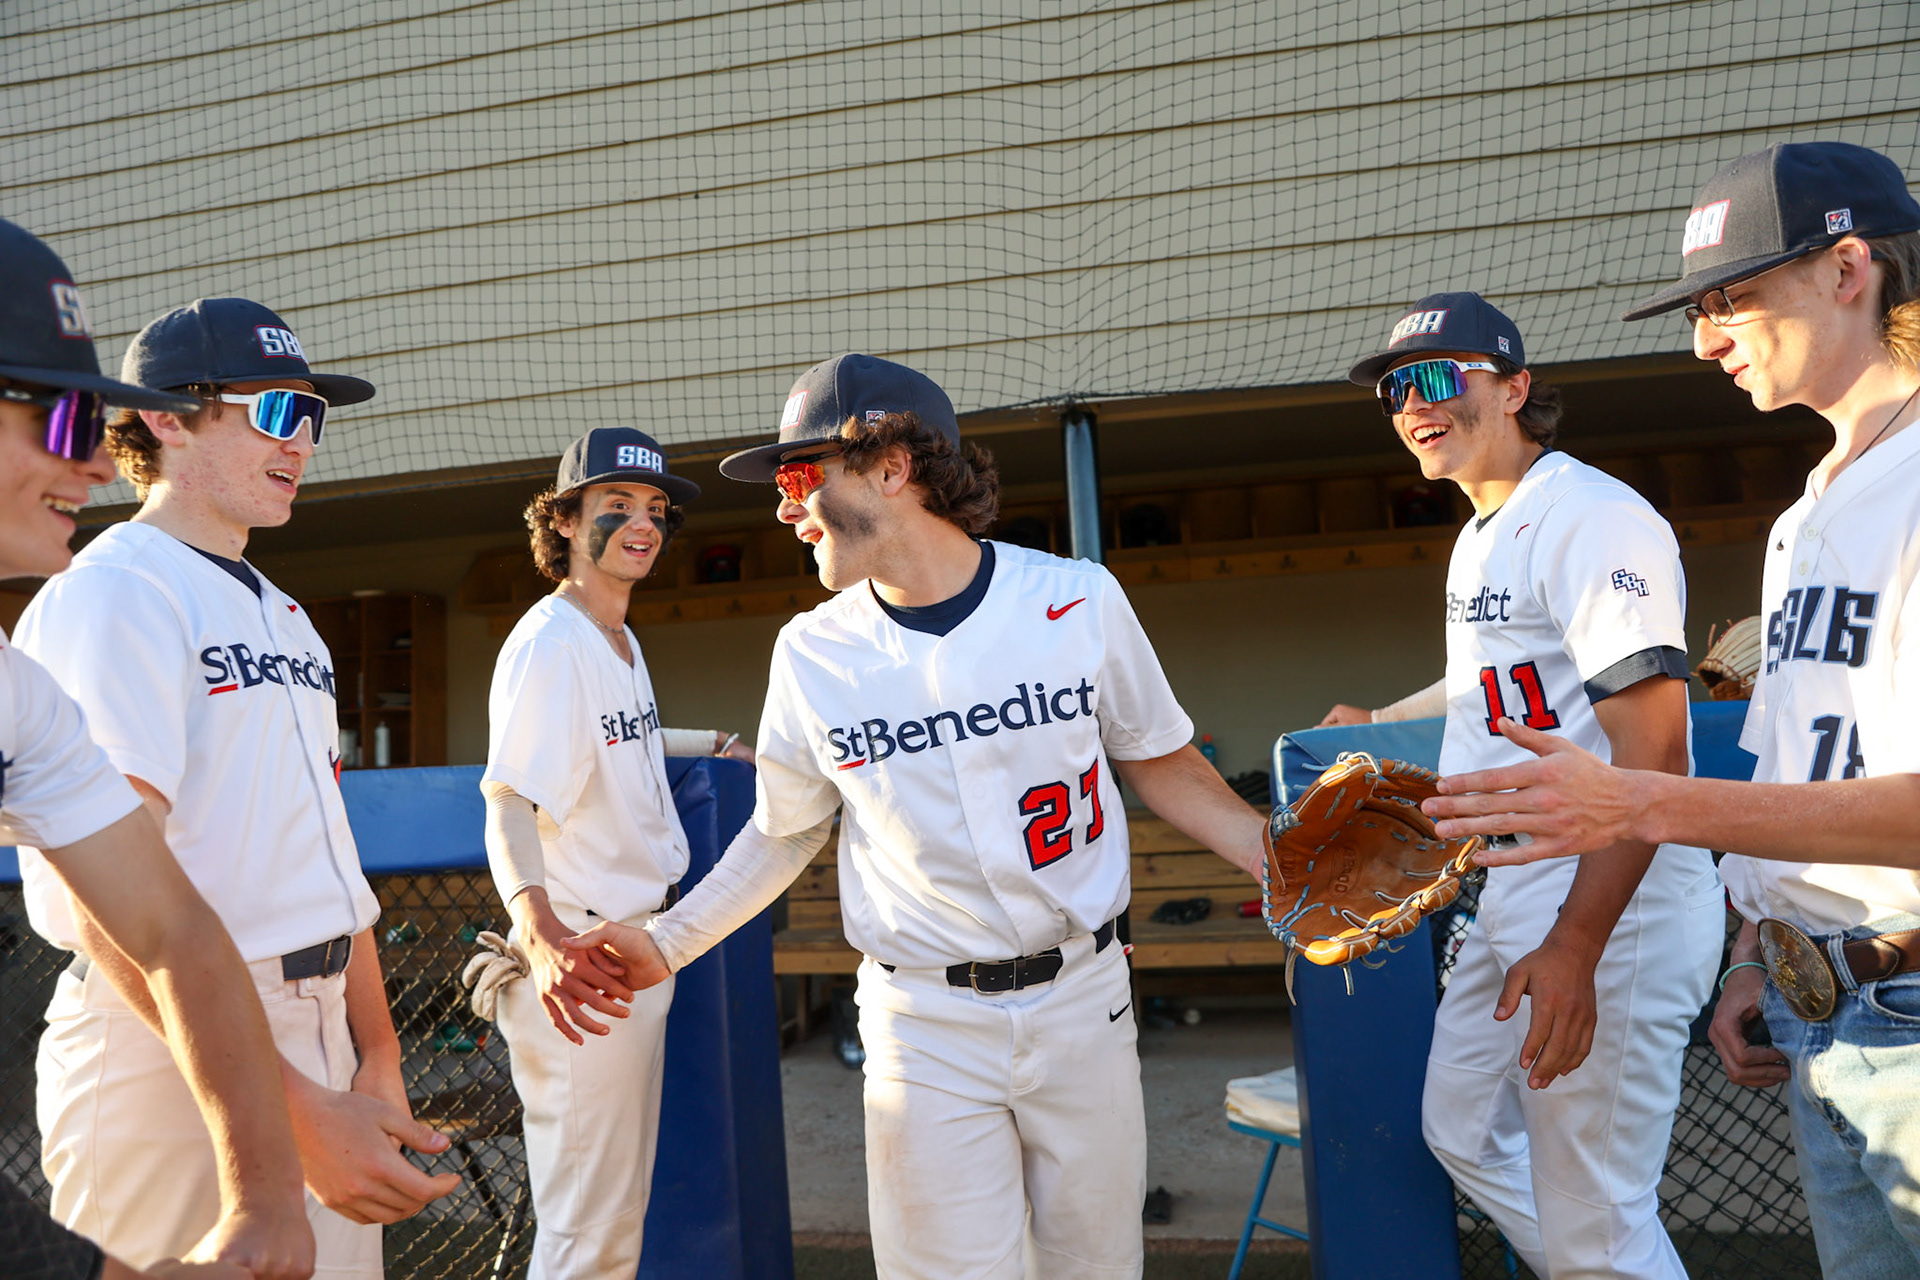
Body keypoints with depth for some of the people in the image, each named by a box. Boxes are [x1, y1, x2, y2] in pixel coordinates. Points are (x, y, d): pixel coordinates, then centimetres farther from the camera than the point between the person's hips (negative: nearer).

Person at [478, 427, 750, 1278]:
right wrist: (539, 933, -45)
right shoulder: (548, 643, -18)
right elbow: (509, 803, -29)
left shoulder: (622, 639, 12)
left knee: (624, 1207, 21)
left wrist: (711, 744, 27)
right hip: (581, 964, -10)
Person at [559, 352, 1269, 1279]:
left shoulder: (1080, 601, -7)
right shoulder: (813, 653, -4)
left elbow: (1161, 767, 6)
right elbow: (787, 829, 10)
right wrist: (667, 943, 2)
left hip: (1083, 998, 1)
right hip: (925, 1027, 0)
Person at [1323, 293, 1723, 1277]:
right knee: (1464, 1131, 22)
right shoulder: (1479, 538, 15)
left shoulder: (1593, 518, -17)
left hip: (1606, 904, -10)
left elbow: (1650, 752, -24)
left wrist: (1575, 945, -30)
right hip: (1508, 899, 11)